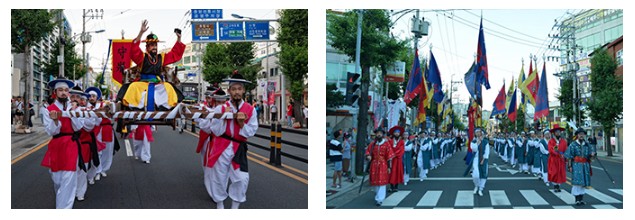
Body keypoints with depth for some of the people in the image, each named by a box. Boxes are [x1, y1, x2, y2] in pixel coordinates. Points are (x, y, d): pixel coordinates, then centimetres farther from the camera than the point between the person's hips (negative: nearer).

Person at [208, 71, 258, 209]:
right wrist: (224, 117, -17)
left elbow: (251, 132, -2)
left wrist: (242, 124, -18)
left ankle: (235, 206, 12)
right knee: (220, 178, 8)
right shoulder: (220, 109, -4)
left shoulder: (250, 110, -1)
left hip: (239, 148, 1)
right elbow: (216, 131, -5)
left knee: (242, 178, -6)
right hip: (222, 148, 0)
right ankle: (219, 205, 26)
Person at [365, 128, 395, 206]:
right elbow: (368, 151, 12)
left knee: (382, 182, -8)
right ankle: (377, 196, 30)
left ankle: (379, 199, -9)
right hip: (374, 165, 3)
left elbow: (389, 155, -3)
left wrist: (389, 167, -5)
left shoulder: (386, 143, -3)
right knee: (375, 182, 9)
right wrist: (368, 156, -12)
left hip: (383, 165, -3)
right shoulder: (372, 143, 6)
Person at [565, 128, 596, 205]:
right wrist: (570, 166, -9)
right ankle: (577, 200, -6)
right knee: (577, 182, -10)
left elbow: (590, 156, 9)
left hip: (585, 166, 5)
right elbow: (569, 157, -4)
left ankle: (581, 199, 16)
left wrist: (592, 154, -14)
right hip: (576, 166, -4)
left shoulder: (587, 145, 9)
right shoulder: (573, 145, -3)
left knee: (583, 182, 8)